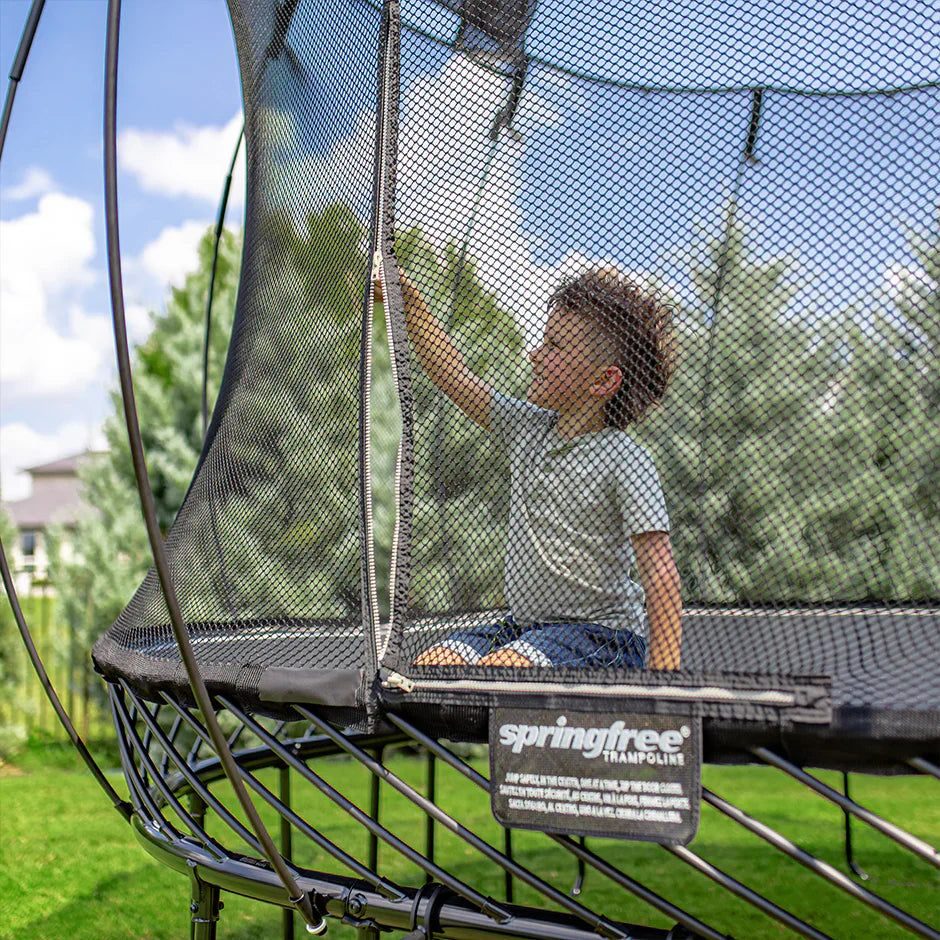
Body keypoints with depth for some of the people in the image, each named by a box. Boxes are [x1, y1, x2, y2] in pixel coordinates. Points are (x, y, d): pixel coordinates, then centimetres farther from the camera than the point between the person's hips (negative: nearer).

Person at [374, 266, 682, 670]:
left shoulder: (626, 461, -14)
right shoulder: (528, 428, 6)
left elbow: (660, 578, -19)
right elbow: (454, 376, 12)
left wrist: (662, 681, -25)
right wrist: (409, 302, 7)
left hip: (603, 633, -7)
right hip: (523, 627, 7)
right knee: (427, 667, -12)